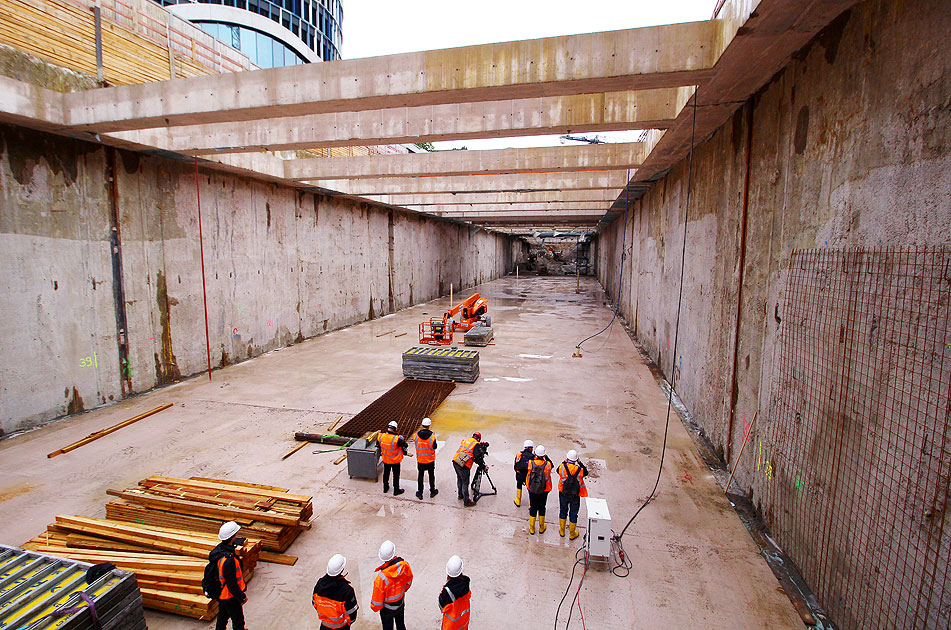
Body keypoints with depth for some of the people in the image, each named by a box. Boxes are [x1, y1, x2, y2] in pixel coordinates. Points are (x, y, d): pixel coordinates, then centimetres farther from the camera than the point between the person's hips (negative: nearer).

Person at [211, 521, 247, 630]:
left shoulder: (219, 548, -10)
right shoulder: (228, 560, -37)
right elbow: (232, 584, -27)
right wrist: (242, 597, -15)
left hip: (220, 594, 8)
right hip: (230, 596, -8)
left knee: (222, 617, 29)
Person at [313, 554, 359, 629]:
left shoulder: (320, 583, -19)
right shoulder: (346, 590, -31)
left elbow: (315, 603, -2)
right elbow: (351, 611, -20)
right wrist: (350, 620, 3)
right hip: (340, 626, -4)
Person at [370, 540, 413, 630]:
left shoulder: (381, 578, -39)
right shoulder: (404, 565, -28)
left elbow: (377, 599, -23)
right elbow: (409, 581, -6)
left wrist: (375, 608, -1)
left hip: (387, 609, -3)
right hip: (401, 603, 3)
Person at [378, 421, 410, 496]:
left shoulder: (381, 436, -17)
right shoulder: (396, 439, -32)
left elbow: (378, 444, 2)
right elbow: (405, 445, -20)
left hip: (385, 459, 4)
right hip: (395, 461, -4)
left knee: (386, 473, 25)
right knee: (396, 475, 15)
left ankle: (385, 488, 41)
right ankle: (396, 490, 29)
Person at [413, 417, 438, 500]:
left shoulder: (416, 435, -18)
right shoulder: (432, 436, -22)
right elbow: (435, 447, -8)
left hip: (420, 460, 1)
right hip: (430, 460, -1)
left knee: (420, 476, 18)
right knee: (431, 475, 19)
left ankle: (420, 493, 27)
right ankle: (432, 491, 33)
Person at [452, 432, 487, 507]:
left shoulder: (466, 440, 16)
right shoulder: (476, 444, -5)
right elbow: (477, 458, -11)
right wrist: (483, 466, 0)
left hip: (455, 461, 8)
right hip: (463, 466, -7)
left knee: (459, 479, 25)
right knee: (465, 483, 3)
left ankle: (460, 495, 42)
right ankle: (466, 501, 12)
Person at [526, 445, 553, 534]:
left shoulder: (530, 463, -18)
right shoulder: (547, 465, -17)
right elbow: (552, 465, 6)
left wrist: (533, 457, -1)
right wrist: (546, 457, 6)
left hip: (532, 490, 0)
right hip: (543, 491, 0)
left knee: (533, 508, 14)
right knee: (542, 508, 17)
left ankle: (531, 529, 25)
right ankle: (541, 528, 31)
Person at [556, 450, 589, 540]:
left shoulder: (562, 467, -20)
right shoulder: (580, 470, -20)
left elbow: (558, 470, 3)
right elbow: (586, 472, 2)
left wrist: (564, 461, 4)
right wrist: (580, 463, -1)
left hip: (563, 494, 1)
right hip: (575, 495, -1)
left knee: (563, 511, 20)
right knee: (573, 513, 14)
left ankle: (562, 531, 35)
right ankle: (572, 534, 28)